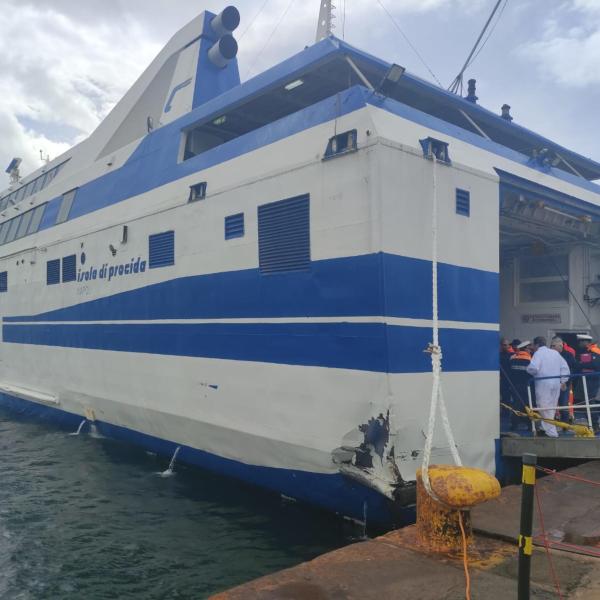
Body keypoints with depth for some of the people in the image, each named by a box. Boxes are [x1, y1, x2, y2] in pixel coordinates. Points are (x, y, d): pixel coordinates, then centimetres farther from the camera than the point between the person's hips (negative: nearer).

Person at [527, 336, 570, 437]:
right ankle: (545, 428, 23)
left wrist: (529, 370, 0)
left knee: (544, 407, -3)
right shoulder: (555, 352, 15)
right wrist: (563, 381, 16)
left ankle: (551, 432, -5)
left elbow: (533, 368, -20)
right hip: (556, 383, 7)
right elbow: (565, 367, 14)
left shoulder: (538, 353, -6)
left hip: (543, 383, -7)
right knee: (552, 406, 15)